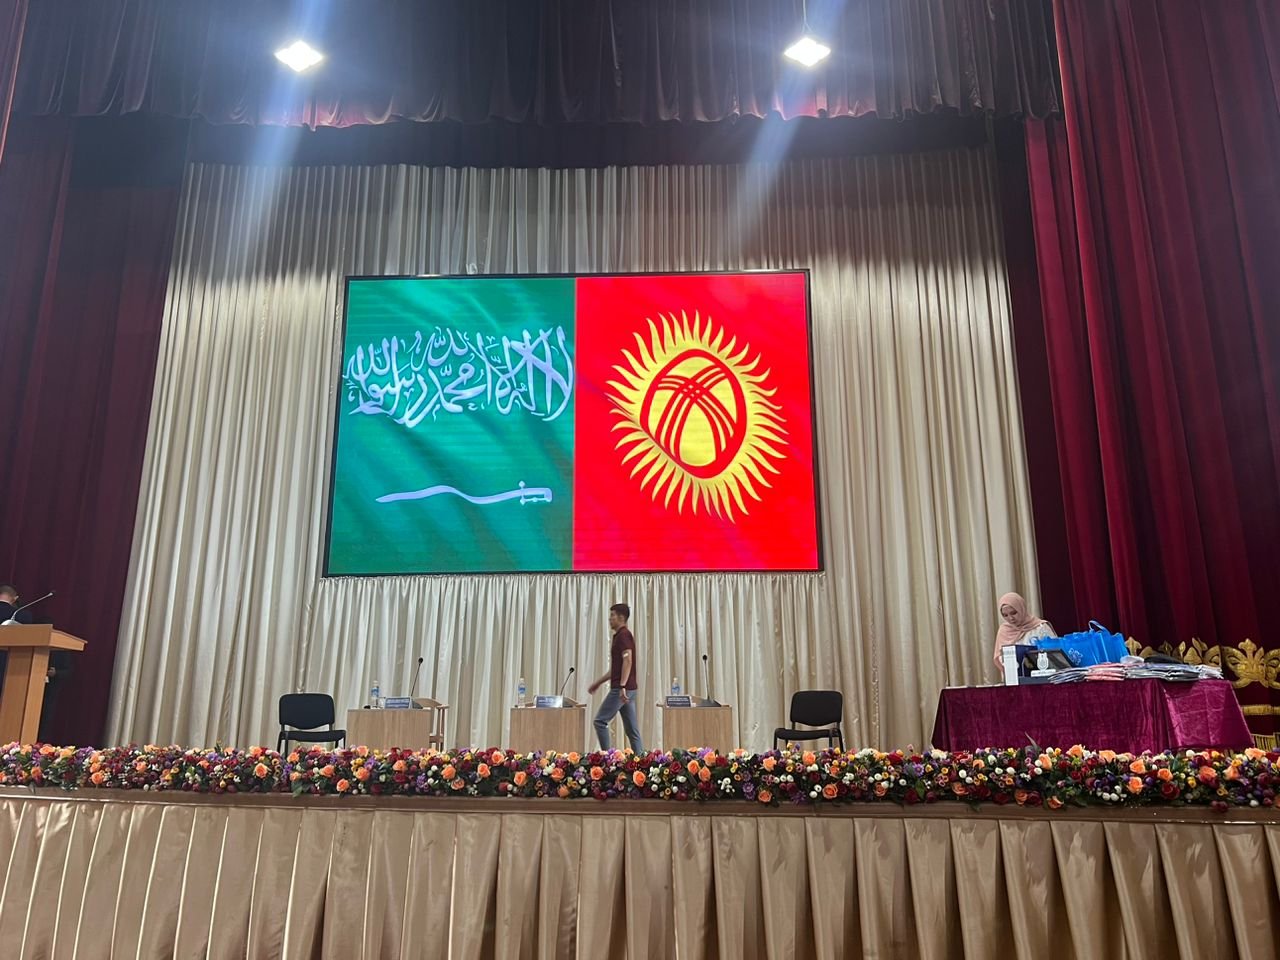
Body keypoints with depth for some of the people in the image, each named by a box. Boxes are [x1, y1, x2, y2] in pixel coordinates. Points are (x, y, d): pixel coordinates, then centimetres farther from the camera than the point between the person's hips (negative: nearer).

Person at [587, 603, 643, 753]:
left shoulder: (623, 635, -10)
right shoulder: (621, 636, 20)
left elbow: (628, 661, -23)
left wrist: (622, 686, -30)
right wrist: (598, 682, 29)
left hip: (623, 689, -10)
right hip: (628, 689, 10)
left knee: (600, 721, -5)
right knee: (631, 729, 7)